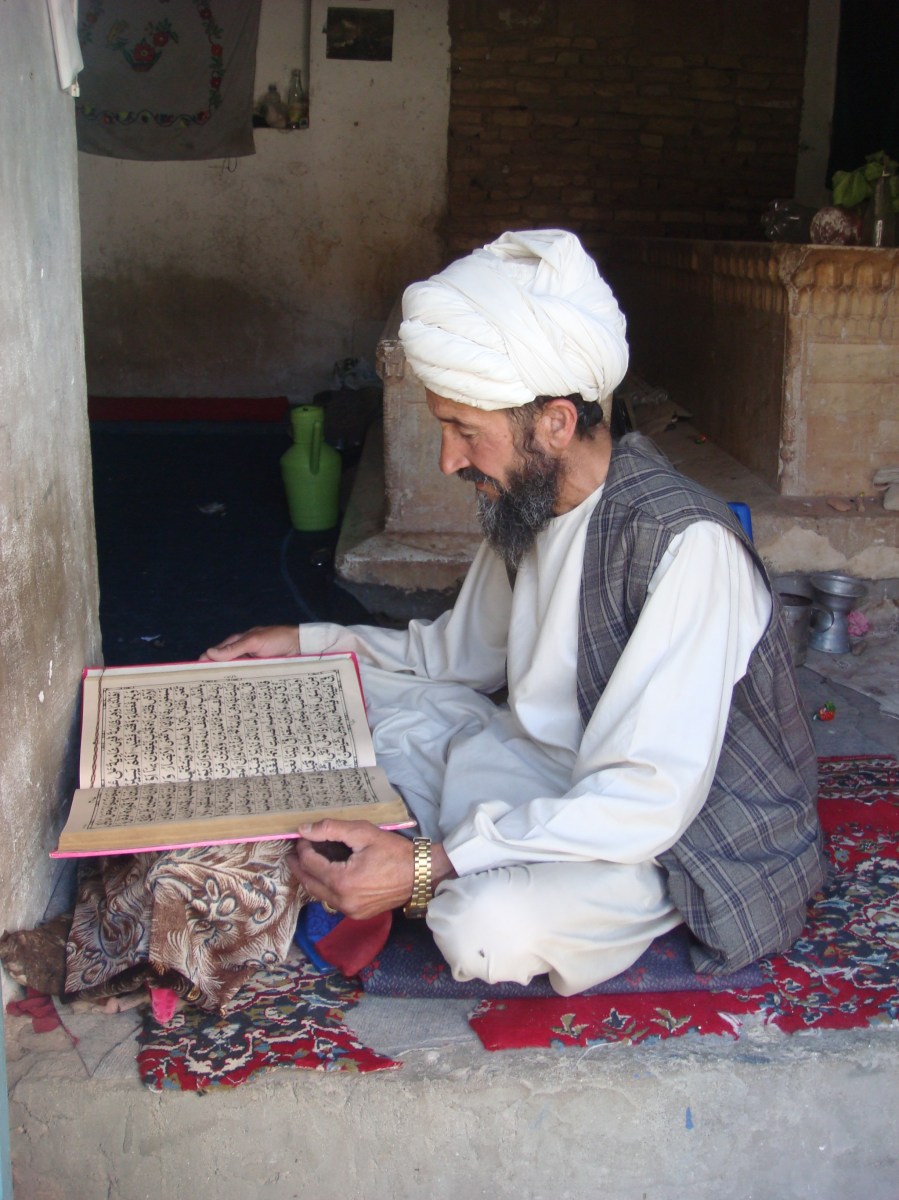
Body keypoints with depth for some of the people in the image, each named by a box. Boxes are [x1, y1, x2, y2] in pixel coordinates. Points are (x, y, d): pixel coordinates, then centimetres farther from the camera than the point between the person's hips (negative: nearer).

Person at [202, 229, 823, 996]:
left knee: (490, 926, -35)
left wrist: (428, 867, -37)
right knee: (348, 686, 5)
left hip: (675, 836, -7)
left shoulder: (684, 545, -29)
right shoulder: (526, 503, -2)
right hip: (553, 768, 8)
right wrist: (308, 642, 4)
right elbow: (464, 651, 15)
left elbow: (647, 800, -33)